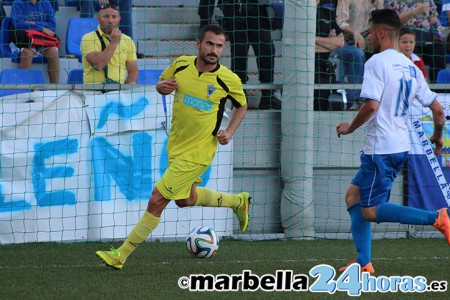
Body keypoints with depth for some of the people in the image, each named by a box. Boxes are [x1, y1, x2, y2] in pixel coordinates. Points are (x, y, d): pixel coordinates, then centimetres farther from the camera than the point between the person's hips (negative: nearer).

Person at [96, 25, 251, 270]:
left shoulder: (229, 80, -14)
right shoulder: (181, 65, -6)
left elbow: (242, 105, 7)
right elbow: (162, 82, 14)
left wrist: (229, 132, -8)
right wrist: (161, 86, -11)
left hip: (197, 153, -6)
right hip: (176, 147, 6)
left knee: (156, 201, -9)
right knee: (186, 200, 25)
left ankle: (120, 256, 0)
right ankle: (237, 201, 49)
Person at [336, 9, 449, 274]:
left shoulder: (377, 62, -12)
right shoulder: (411, 67, 12)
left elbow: (372, 105, -23)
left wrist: (350, 127, -7)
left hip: (381, 149, -9)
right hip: (401, 145, 9)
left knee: (370, 211, -7)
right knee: (354, 197, 17)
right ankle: (364, 263, 12)